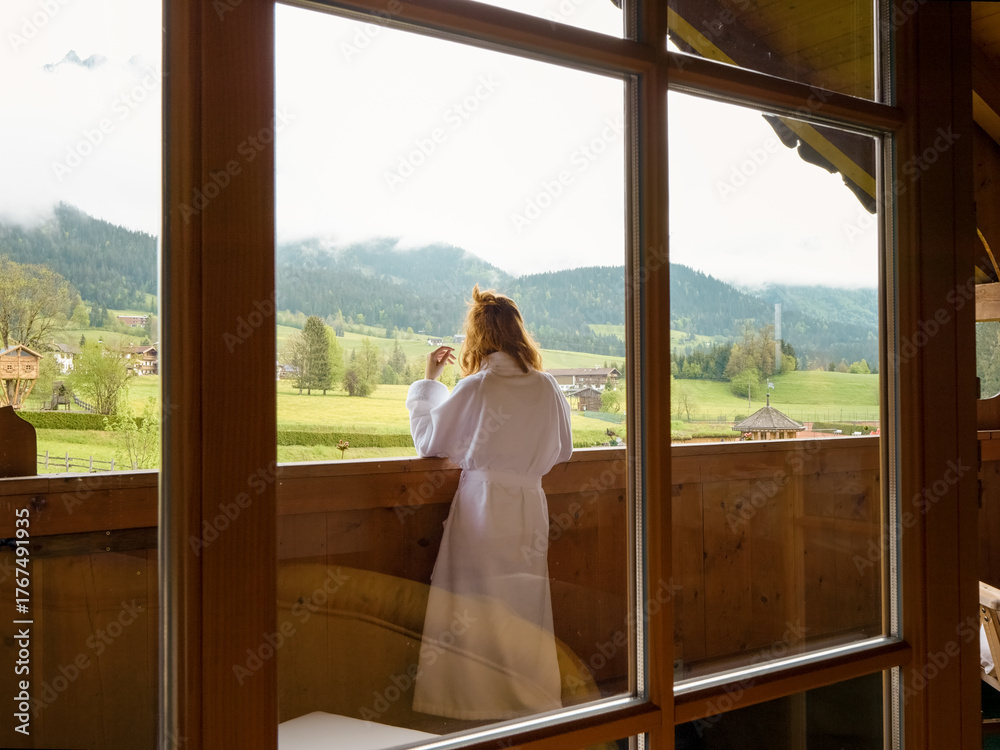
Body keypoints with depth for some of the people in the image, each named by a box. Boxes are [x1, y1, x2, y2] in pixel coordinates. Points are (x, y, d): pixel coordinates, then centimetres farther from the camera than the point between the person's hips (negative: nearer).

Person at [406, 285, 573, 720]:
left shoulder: (476, 388, -12)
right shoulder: (547, 388, -1)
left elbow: (429, 440, 0)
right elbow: (562, 451, 12)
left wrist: (428, 380, 10)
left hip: (482, 505, -4)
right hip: (529, 508, 4)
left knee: (475, 603, 6)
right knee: (524, 604, 14)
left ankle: (476, 697, 11)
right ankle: (529, 696, 22)